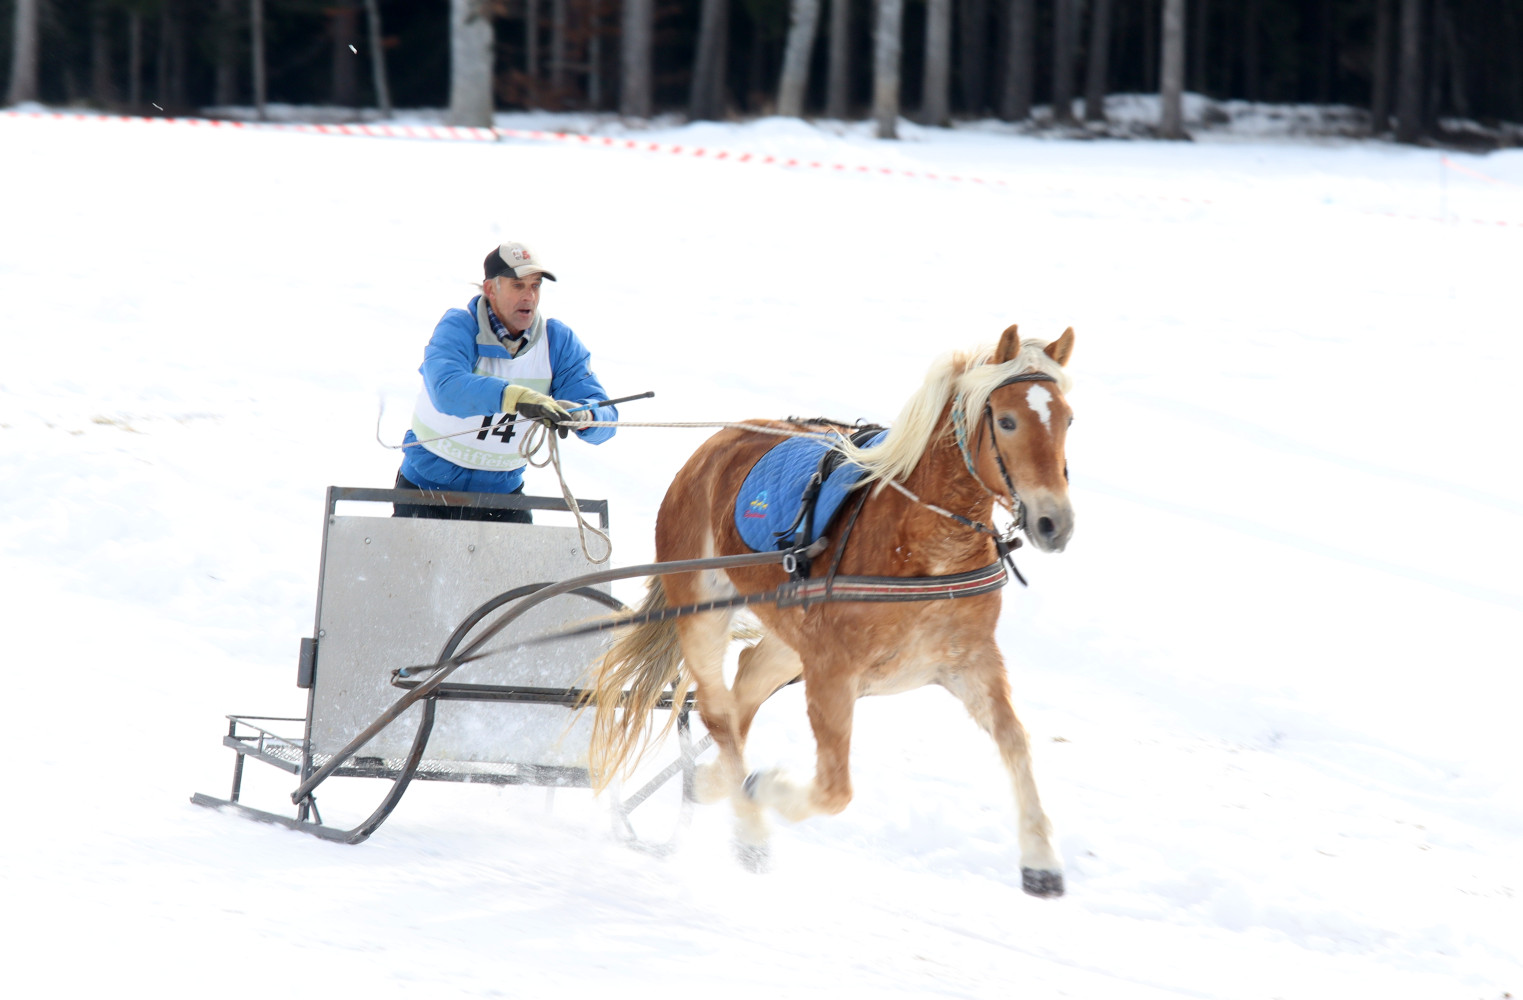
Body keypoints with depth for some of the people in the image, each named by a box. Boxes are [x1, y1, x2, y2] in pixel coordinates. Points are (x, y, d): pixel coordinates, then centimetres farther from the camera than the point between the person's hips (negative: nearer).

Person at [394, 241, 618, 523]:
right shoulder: (458, 328, -17)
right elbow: (447, 389, -38)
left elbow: (604, 415, -13)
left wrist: (582, 416, -39)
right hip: (430, 482, -3)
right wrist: (519, 399, -53)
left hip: (502, 489, 3)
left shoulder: (560, 342, -5)